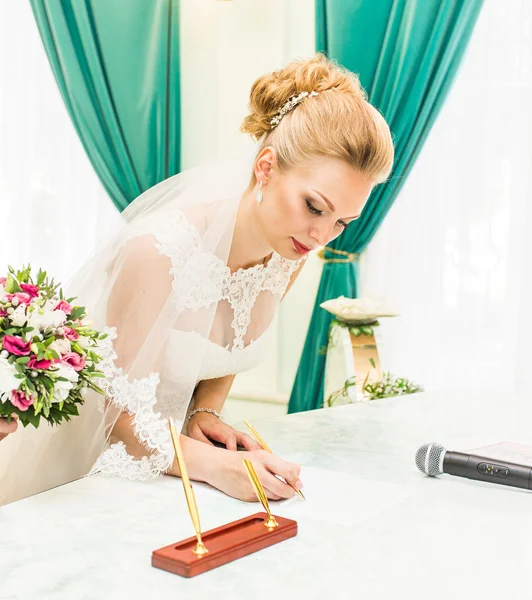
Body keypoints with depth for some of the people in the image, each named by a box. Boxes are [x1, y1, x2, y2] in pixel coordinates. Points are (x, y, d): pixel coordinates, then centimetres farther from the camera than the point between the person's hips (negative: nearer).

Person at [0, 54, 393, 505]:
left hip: (167, 441, 5)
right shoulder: (161, 249, -30)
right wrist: (218, 466, -38)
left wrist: (205, 411, -7)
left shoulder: (292, 252, -9)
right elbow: (125, 420, -24)